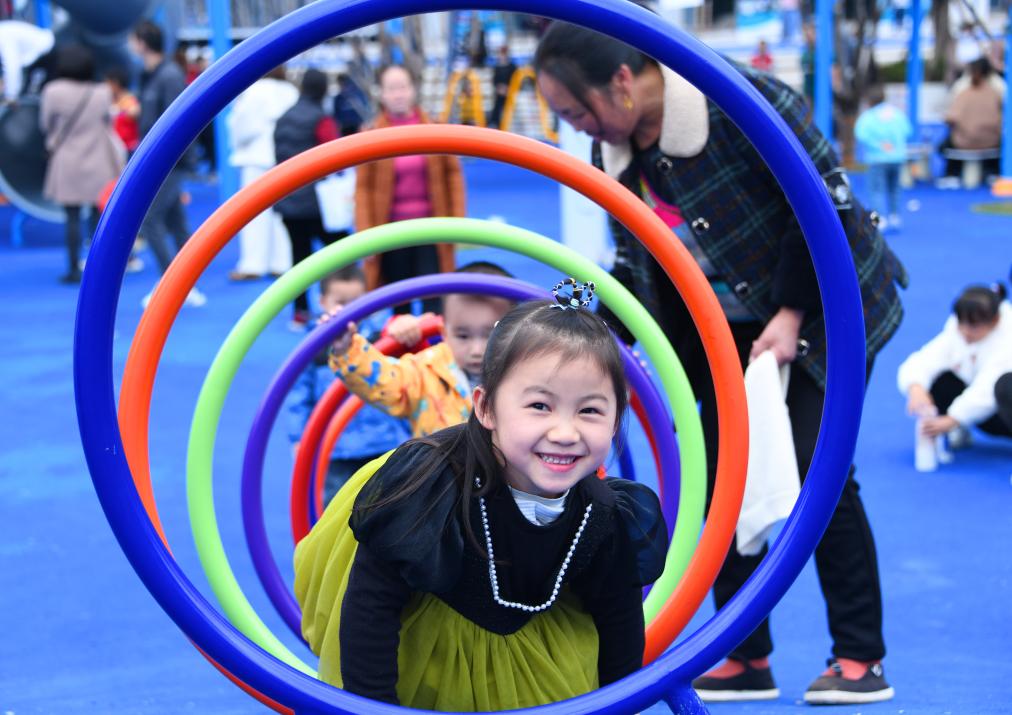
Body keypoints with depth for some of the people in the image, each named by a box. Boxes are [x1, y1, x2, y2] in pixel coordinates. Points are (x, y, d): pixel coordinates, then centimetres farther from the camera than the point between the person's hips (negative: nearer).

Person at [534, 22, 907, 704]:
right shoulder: (612, 152, -4)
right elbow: (637, 264, 7)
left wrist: (793, 316, -21)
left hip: (825, 305, -7)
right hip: (728, 326, 7)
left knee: (815, 465, -12)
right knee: (725, 475, 1)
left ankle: (861, 660, -1)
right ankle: (748, 660, 11)